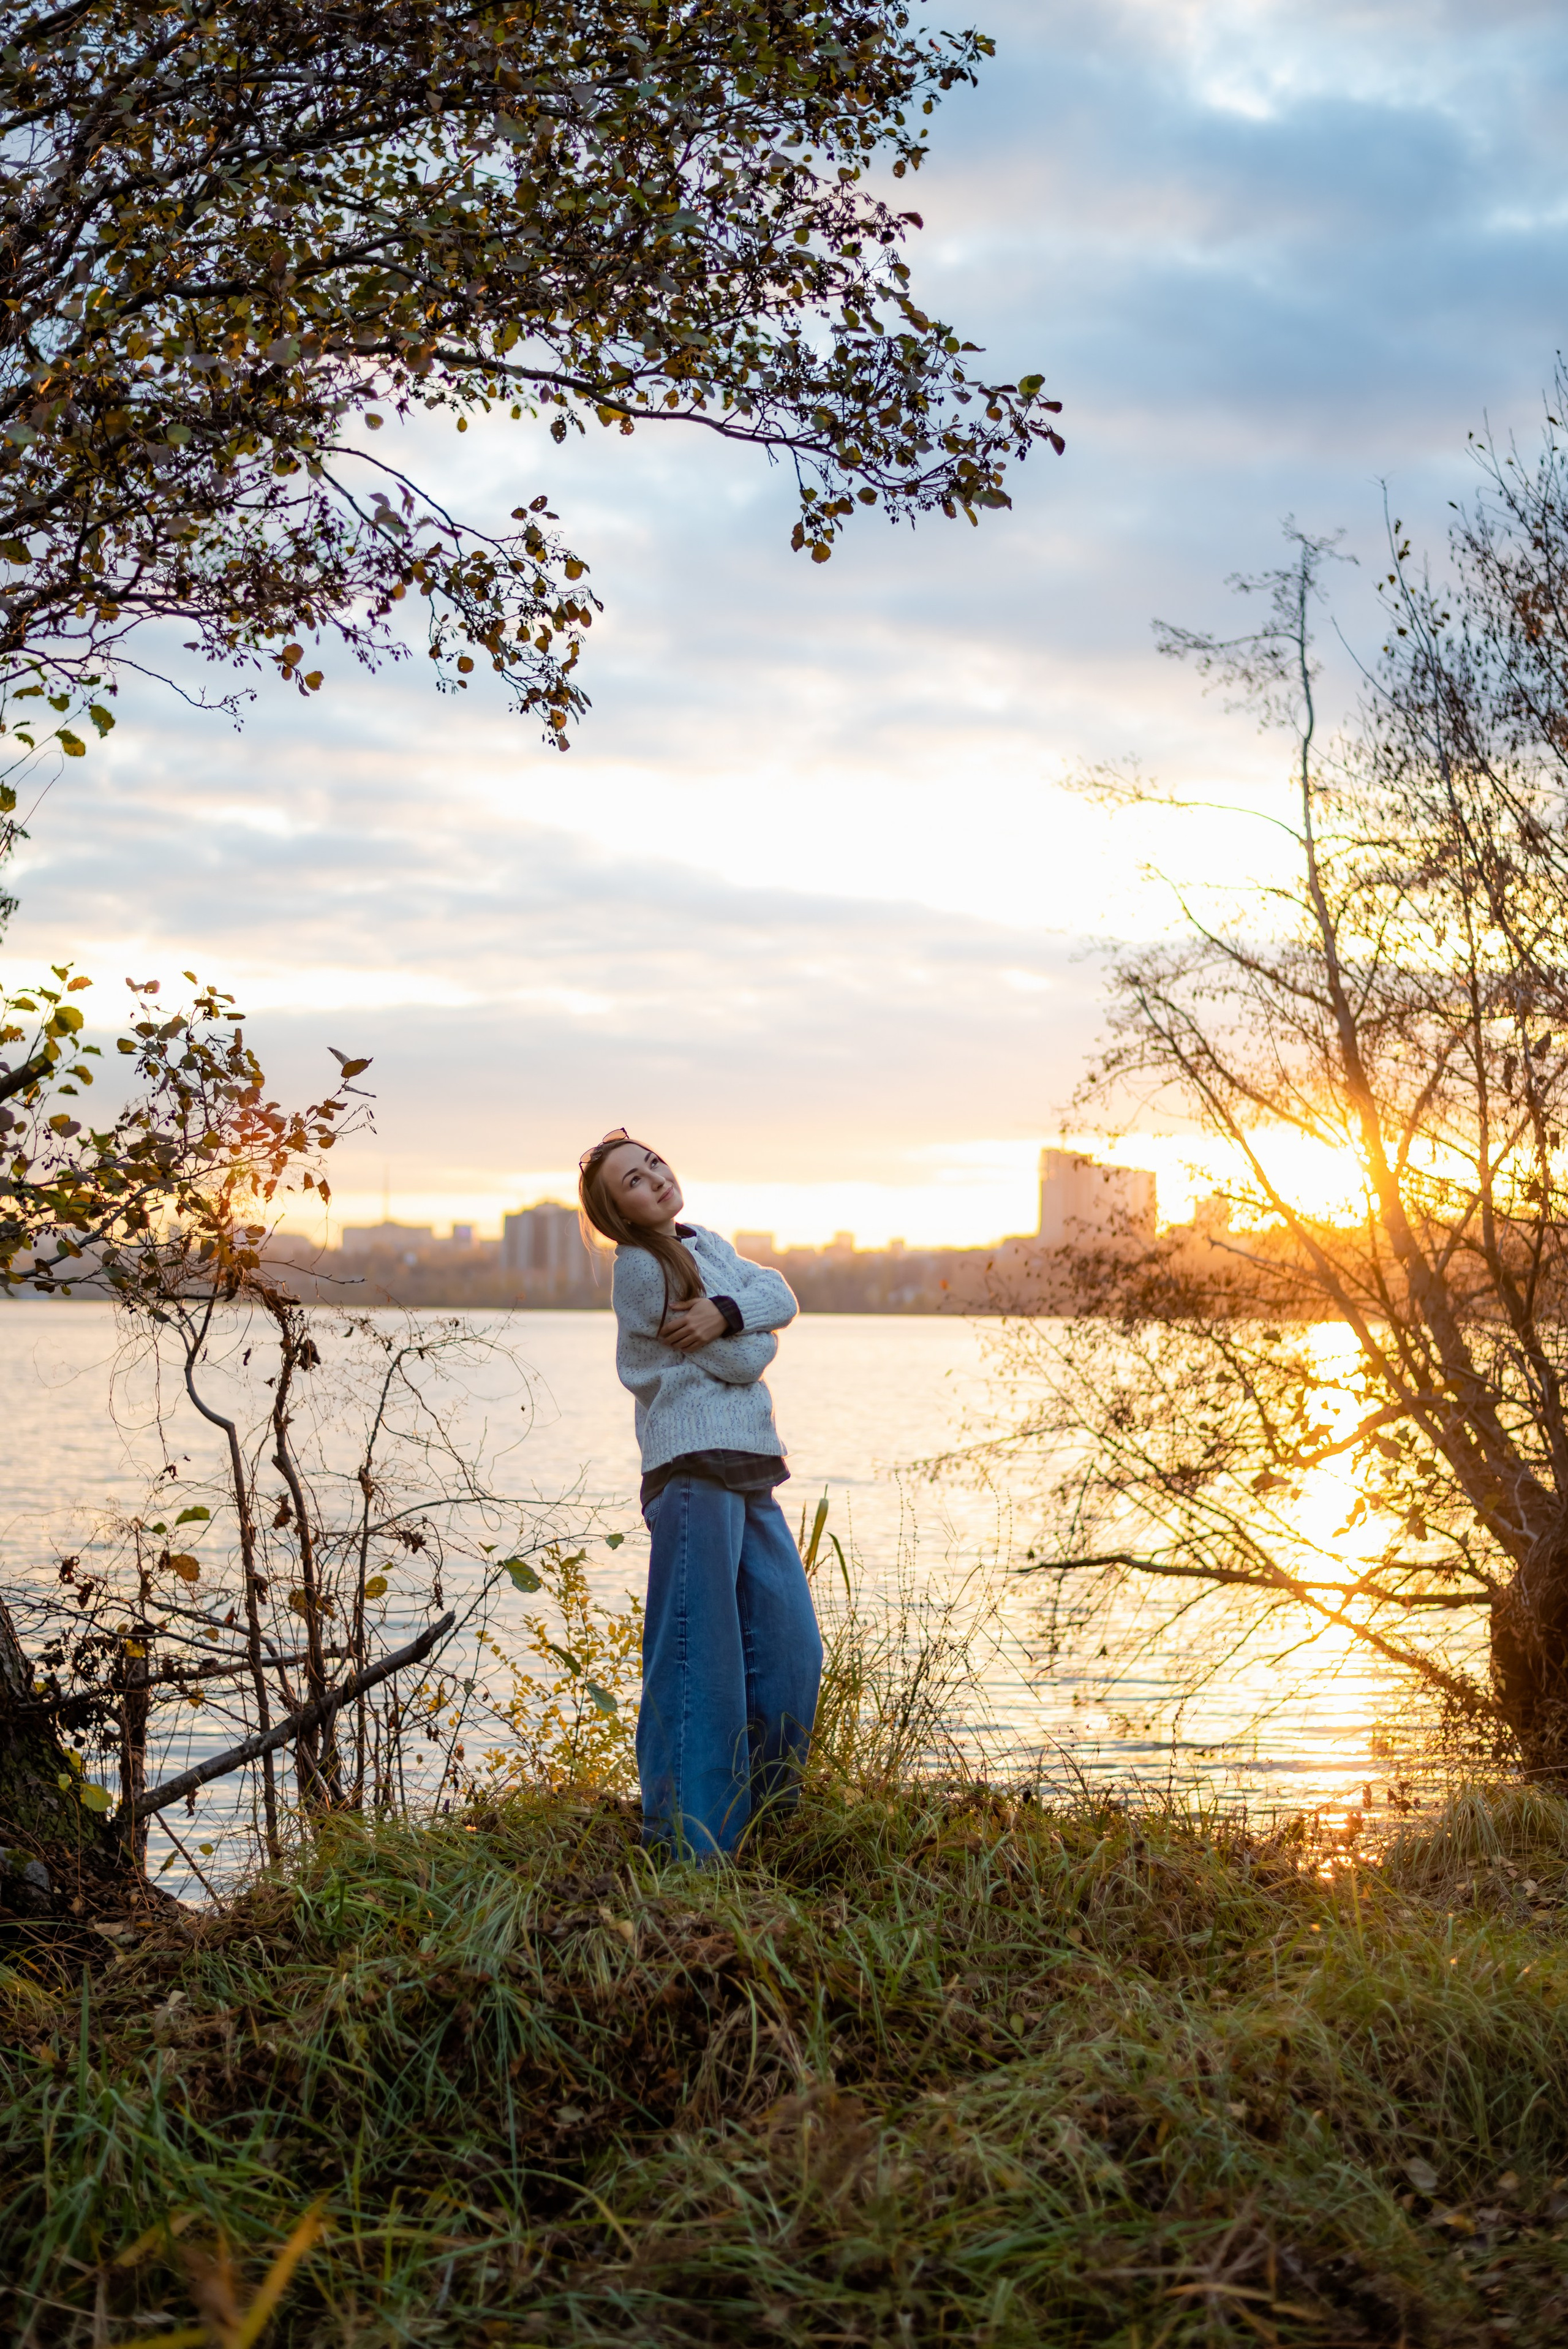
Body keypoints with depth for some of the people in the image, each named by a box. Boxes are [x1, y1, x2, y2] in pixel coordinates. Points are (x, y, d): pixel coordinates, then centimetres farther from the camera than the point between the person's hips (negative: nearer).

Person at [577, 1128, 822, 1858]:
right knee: (700, 1658, -8)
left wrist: (726, 1312, -16)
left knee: (791, 1647, 10)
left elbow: (781, 1297, 2)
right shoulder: (640, 1269, -8)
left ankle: (762, 1819, 22)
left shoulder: (706, 1245, 19)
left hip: (751, 1474, 9)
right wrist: (754, 1333, 10)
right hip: (694, 1467, -9)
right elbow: (743, 1362, -11)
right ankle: (687, 1843, -3)